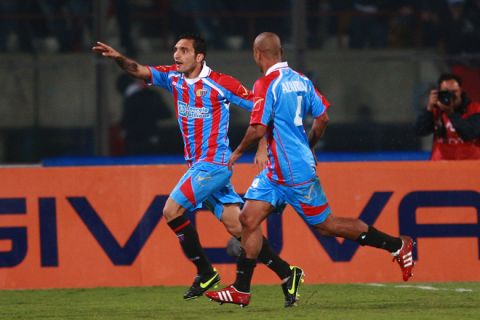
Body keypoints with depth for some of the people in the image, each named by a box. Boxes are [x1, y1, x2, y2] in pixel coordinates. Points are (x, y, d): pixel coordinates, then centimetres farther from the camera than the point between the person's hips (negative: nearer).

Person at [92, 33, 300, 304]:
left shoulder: (220, 83, -11)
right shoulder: (173, 77, 7)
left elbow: (258, 107, -7)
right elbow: (141, 71, -2)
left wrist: (262, 147, -11)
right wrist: (119, 59, -22)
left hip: (214, 162, -7)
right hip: (198, 164, 7)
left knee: (172, 210, -14)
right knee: (237, 227, 5)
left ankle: (206, 273, -2)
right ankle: (286, 273, 11)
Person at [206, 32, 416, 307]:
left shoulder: (266, 85, -18)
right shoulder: (300, 80, 7)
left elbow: (258, 129, -24)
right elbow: (322, 118, 12)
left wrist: (238, 152, -6)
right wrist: (308, 148, 28)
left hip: (294, 173, -9)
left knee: (327, 225, 0)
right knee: (249, 219, 4)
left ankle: (398, 245, 9)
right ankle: (241, 290, 4)